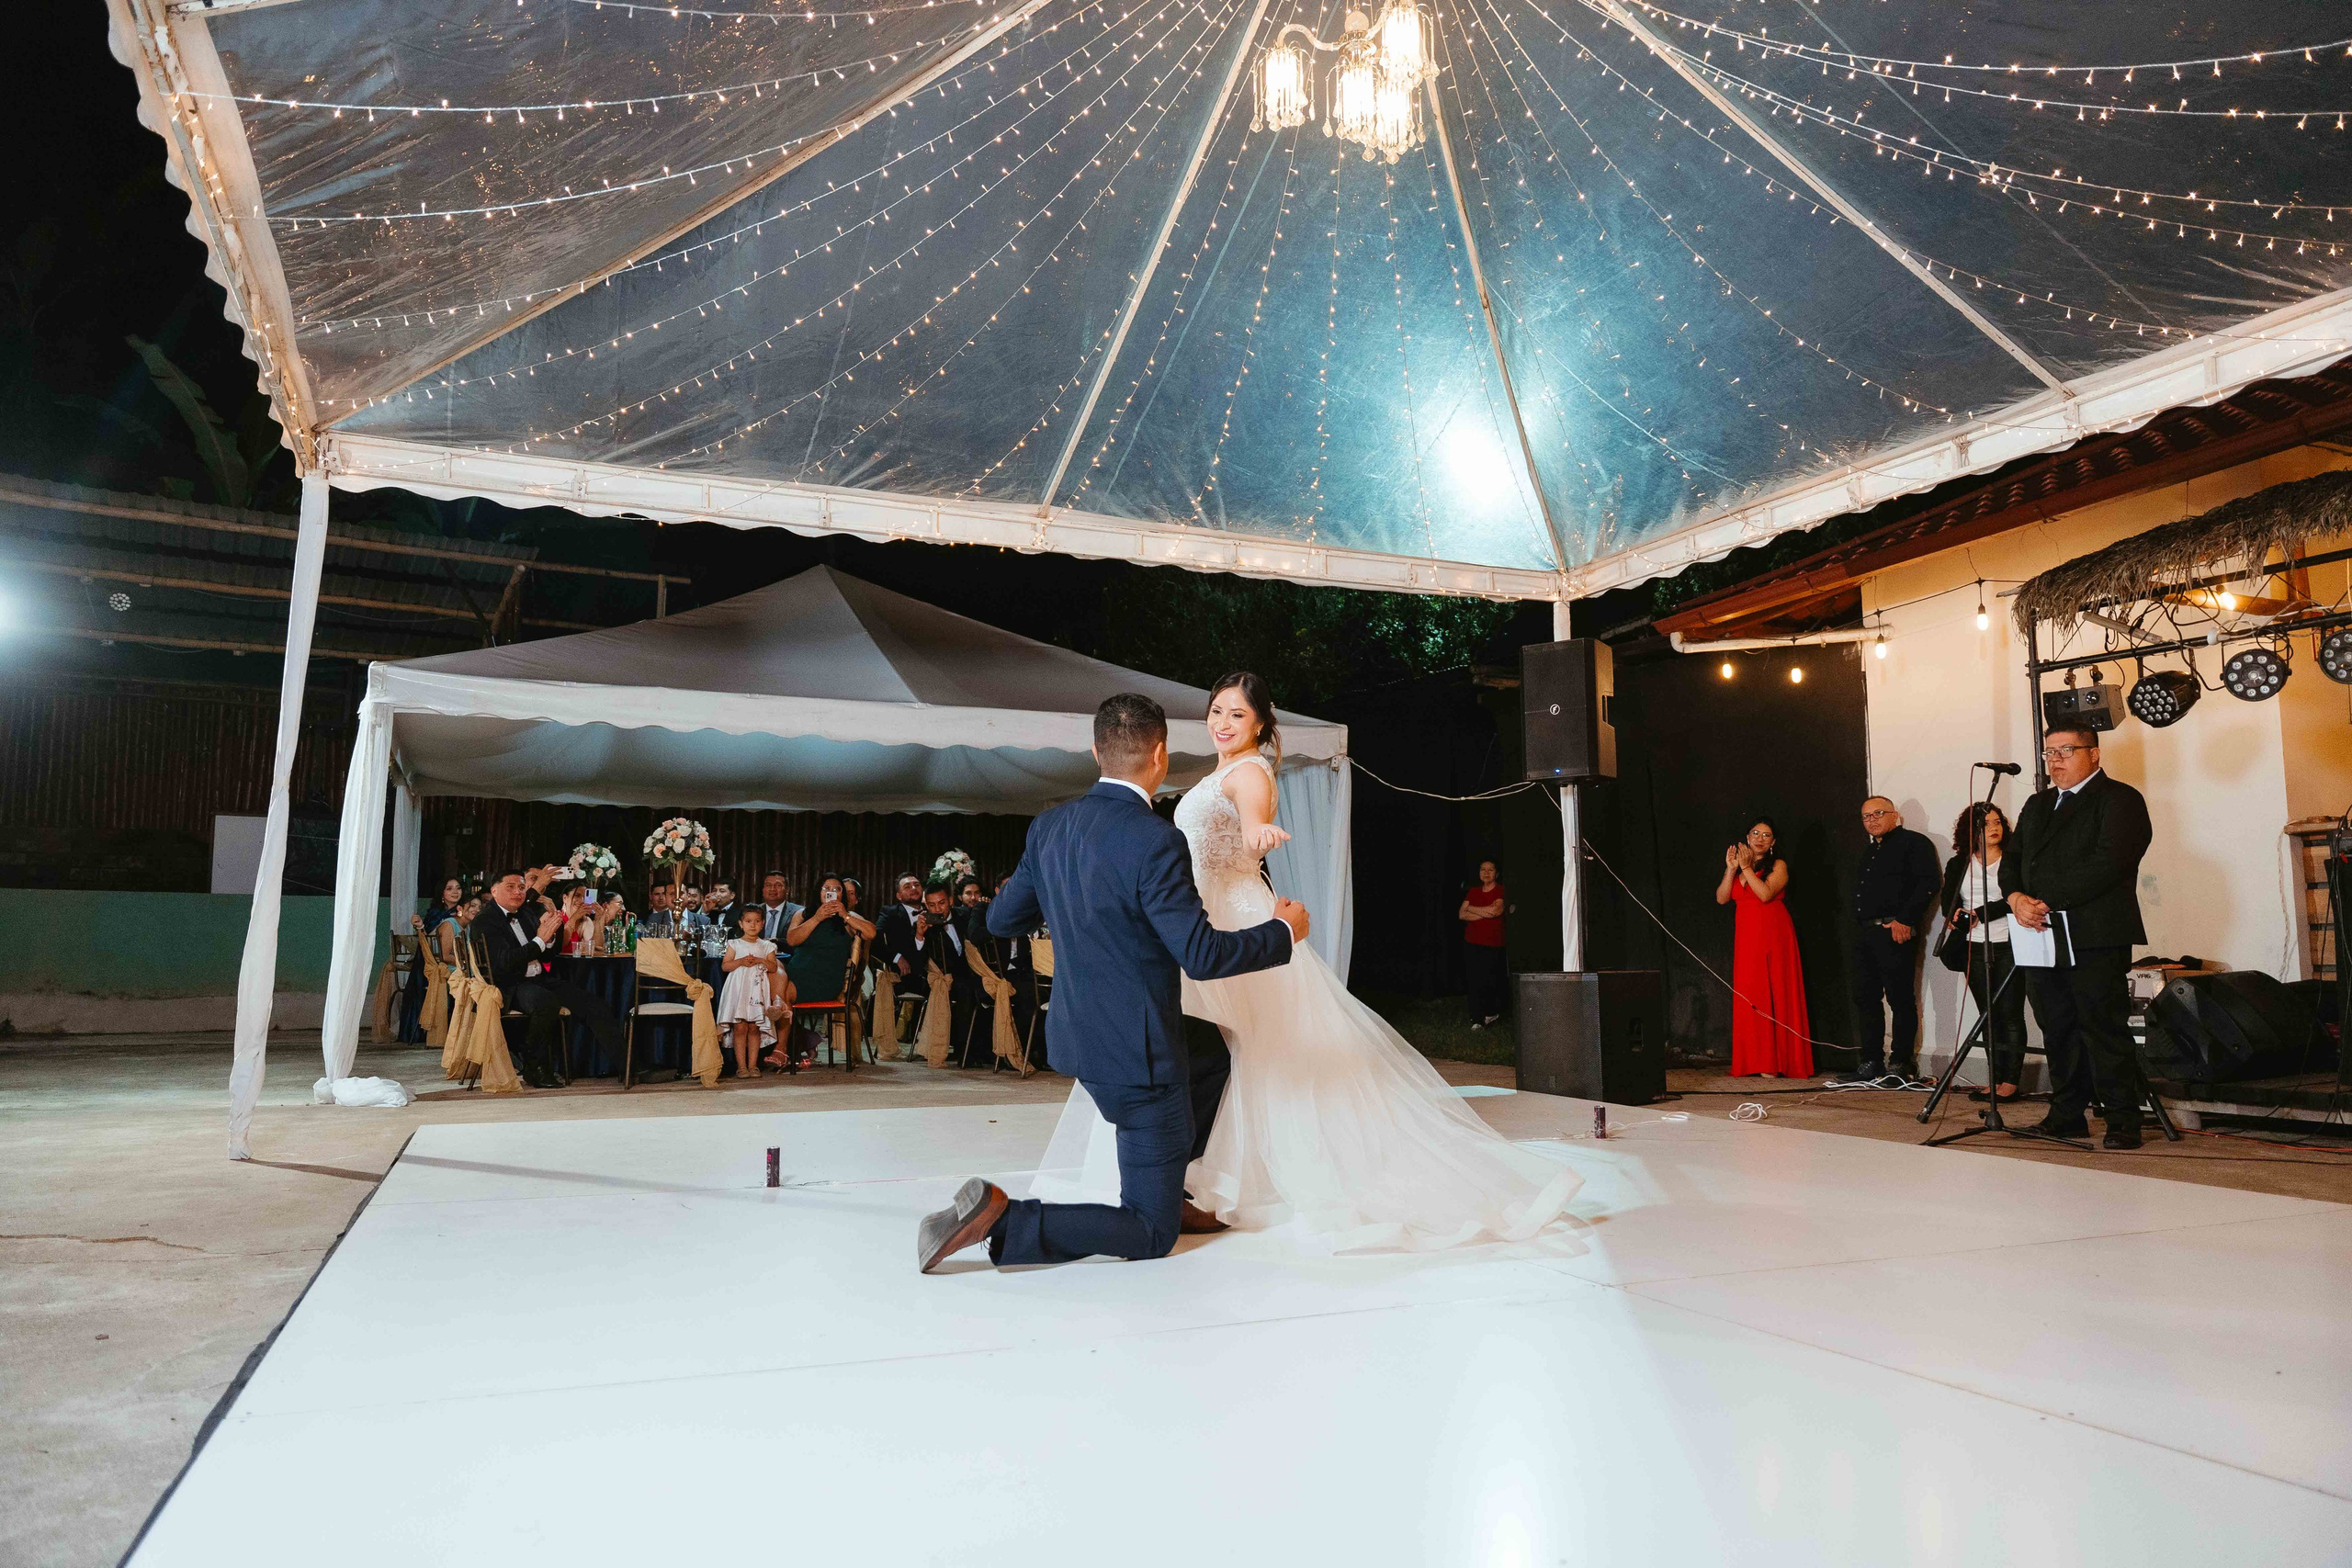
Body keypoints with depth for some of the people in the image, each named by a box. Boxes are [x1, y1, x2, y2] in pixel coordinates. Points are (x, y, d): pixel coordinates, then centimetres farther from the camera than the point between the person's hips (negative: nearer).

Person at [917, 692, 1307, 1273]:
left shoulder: (1050, 826, -1)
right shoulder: (1154, 840, -23)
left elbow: (1001, 920, 10)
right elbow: (1202, 956, -23)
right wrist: (1284, 932, -6)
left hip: (1075, 1031, 8)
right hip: (1136, 1052, -8)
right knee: (1151, 1236, 5)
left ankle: (1170, 1182, 36)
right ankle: (1003, 1220, -11)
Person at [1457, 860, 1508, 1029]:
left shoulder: (1501, 891, -1)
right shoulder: (1473, 892, 14)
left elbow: (1496, 910, -17)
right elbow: (1461, 915, 4)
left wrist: (1471, 909, -2)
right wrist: (1485, 911, -9)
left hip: (1493, 945, -4)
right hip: (1471, 943, 4)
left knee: (1491, 982, 0)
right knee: (1475, 982, -1)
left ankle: (1491, 1013, 21)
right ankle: (1477, 1019, 2)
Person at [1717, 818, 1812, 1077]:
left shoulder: (1778, 866, 2)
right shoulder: (1738, 866, 15)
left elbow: (1766, 894, -15)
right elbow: (1721, 898, 4)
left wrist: (1746, 867, -13)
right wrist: (1731, 869, -4)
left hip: (1774, 938, -4)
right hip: (1746, 939, 4)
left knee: (1775, 995, -5)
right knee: (1747, 999, 0)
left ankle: (1776, 1062, -2)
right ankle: (1751, 1062, 3)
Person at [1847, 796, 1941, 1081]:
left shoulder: (1914, 842, 0)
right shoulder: (1868, 851, 24)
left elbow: (1929, 883, -11)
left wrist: (1905, 920, -17)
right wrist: (1858, 928, 12)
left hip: (1895, 933, -8)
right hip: (1864, 934, 8)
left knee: (1901, 999, -5)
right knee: (1866, 998, 7)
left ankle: (1903, 1063, -1)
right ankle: (1871, 1062, 13)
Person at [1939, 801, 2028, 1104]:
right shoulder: (1958, 864, 13)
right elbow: (1948, 901, 5)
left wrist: (1979, 914, -13)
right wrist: (1961, 918, -14)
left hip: (2009, 947, -4)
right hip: (1976, 950, 4)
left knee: (2010, 1015, -5)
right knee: (1989, 1018, 6)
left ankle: (2011, 1081, -1)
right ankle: (1995, 1082, 9)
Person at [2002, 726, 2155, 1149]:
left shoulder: (2119, 799, -2)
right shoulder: (2037, 805, 22)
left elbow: (2108, 863, -15)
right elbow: (2012, 859, 17)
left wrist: (2048, 902, -17)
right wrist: (2016, 898, -5)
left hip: (2094, 939, -7)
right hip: (2041, 936, 7)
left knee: (2104, 1030, -6)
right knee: (2057, 1031, 10)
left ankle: (2123, 1122, 1)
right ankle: (2067, 1115, 18)